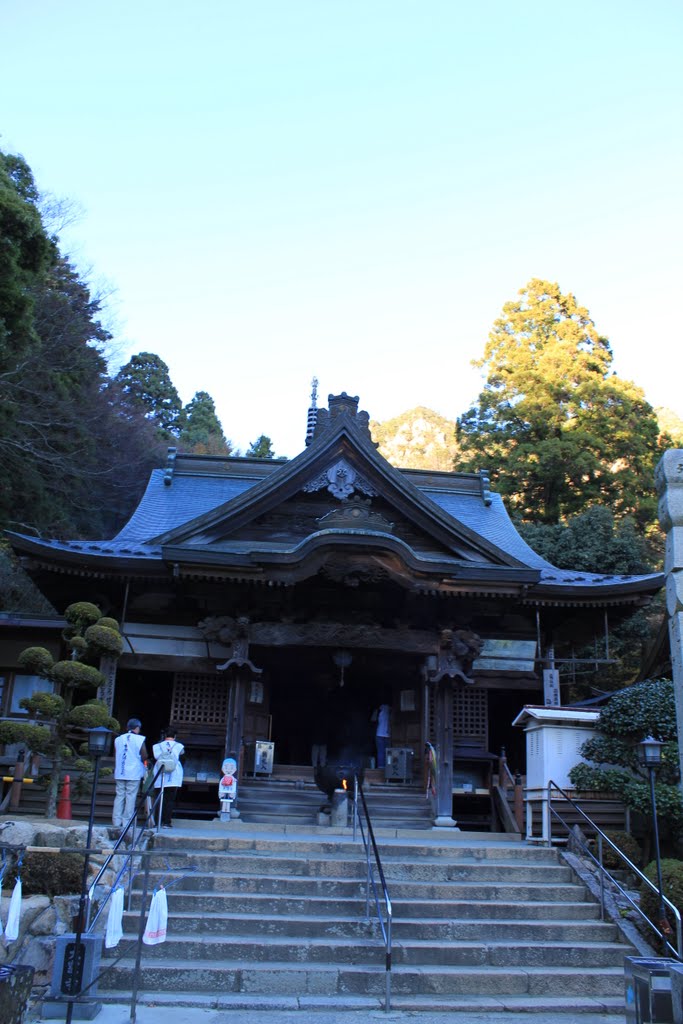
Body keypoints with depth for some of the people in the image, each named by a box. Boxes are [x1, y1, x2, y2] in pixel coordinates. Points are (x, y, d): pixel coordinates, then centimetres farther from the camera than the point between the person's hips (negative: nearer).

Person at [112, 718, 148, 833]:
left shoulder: (118, 739, 8)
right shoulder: (140, 739, -5)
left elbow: (115, 757, 13)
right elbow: (144, 757, -6)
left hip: (119, 773, 4)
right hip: (134, 773, -4)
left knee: (119, 796, 8)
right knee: (130, 797, 0)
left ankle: (116, 822, 5)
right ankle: (126, 822, -1)